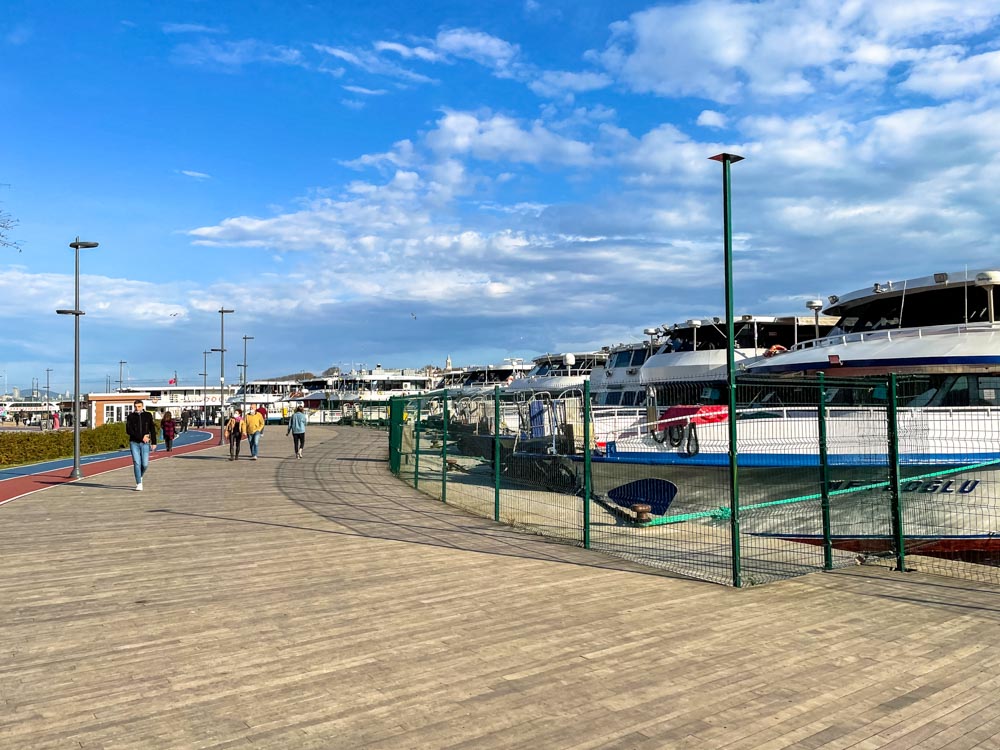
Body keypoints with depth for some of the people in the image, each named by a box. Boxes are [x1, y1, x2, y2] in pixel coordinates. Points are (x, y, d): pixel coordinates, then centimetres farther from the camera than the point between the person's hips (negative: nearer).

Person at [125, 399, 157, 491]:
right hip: (134, 443, -1)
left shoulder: (148, 415, 5)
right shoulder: (131, 416, 1)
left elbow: (152, 430, 7)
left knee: (145, 464, -3)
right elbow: (128, 430, -8)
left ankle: (140, 476, 29)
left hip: (145, 444, 1)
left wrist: (154, 442, 2)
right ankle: (139, 484, -1)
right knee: (137, 463, -6)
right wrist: (141, 437, -15)